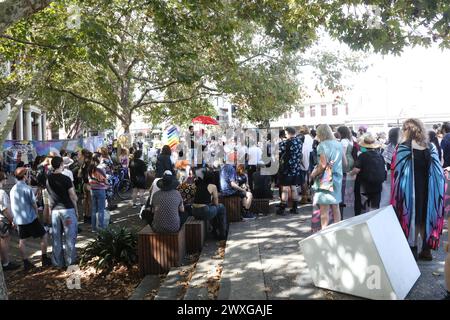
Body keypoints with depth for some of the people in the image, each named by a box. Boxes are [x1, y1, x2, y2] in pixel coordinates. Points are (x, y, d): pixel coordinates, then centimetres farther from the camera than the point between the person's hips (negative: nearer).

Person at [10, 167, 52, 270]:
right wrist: (36, 214, 9)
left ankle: (26, 263, 17)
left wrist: (14, 219, 20)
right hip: (30, 218, -7)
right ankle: (44, 258, 10)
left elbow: (13, 206, 11)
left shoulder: (13, 189, 4)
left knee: (22, 241, 12)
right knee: (43, 235, 7)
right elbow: (34, 204, -9)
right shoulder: (27, 189, -16)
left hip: (19, 219, 7)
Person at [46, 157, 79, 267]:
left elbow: (50, 195, 10)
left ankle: (58, 261, 19)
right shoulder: (66, 179, -13)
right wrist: (76, 209, 2)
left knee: (56, 237, 11)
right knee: (69, 236, 6)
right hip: (67, 209, -5)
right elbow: (73, 197, -10)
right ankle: (70, 260, 12)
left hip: (55, 210, 5)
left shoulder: (48, 179, 3)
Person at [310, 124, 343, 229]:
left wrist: (314, 174, -9)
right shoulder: (339, 145, 9)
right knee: (335, 207, 15)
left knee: (324, 208, -1)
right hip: (337, 178, 7)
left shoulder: (322, 145, -13)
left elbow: (323, 165, -21)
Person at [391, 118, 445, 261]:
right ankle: (426, 250, 22)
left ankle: (413, 250, 11)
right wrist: (434, 190, 10)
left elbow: (396, 169, -13)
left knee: (411, 218, 6)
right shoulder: (431, 147, 2)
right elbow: (438, 172, 3)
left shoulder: (403, 148, -13)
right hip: (427, 190, 5)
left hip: (410, 190, -4)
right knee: (425, 218, 15)